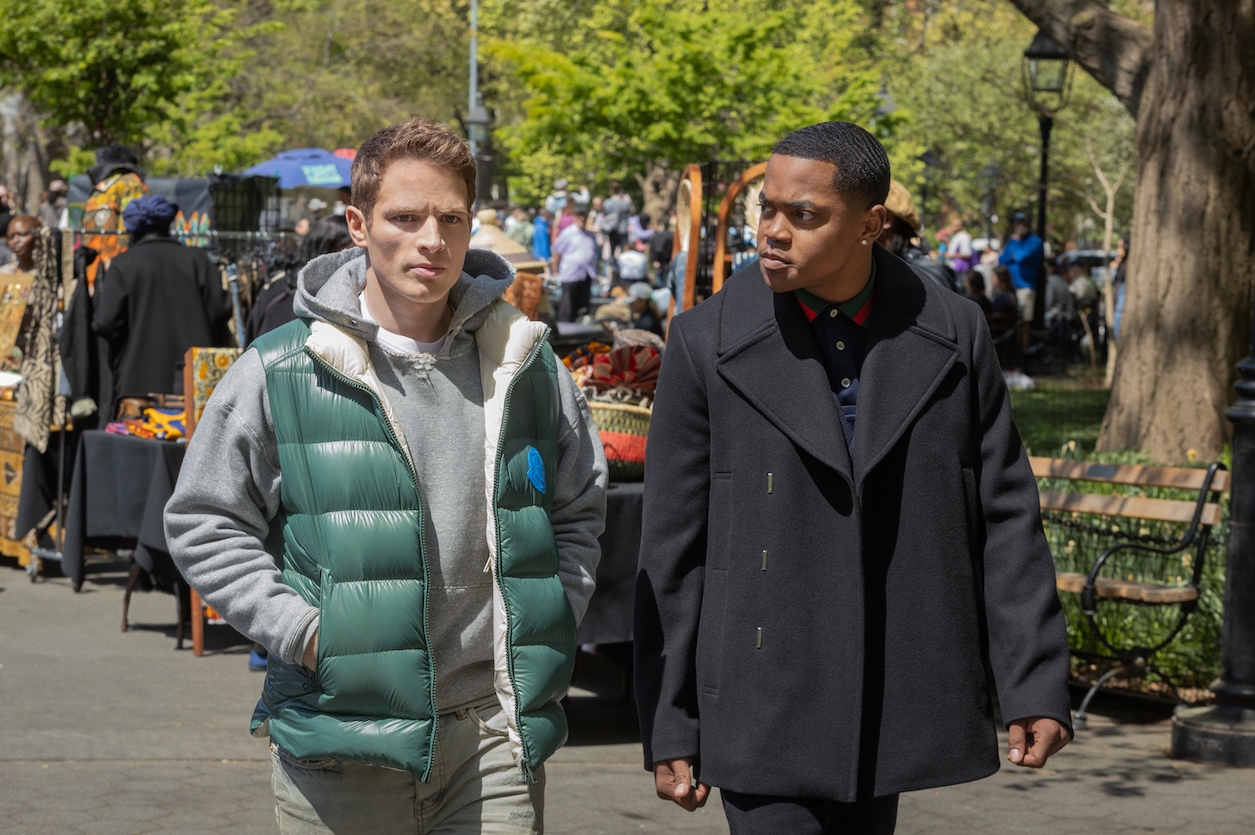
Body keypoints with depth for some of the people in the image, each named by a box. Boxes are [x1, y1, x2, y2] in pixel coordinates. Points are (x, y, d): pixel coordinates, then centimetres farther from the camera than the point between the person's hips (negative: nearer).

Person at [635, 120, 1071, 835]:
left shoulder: (955, 336, 0)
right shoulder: (708, 344, -5)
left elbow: (1005, 519, 3)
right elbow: (673, 553, -2)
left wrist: (1037, 687, -2)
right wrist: (669, 730, -3)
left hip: (893, 700, 2)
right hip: (765, 708, -2)